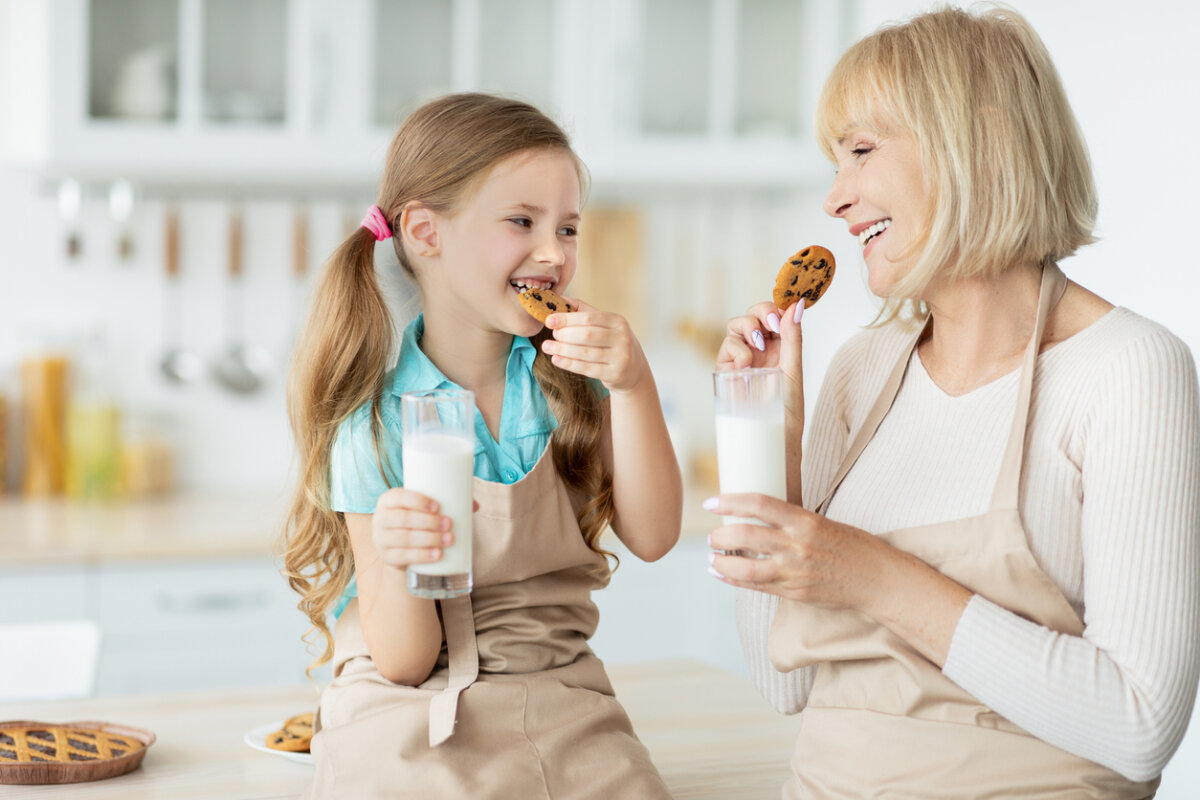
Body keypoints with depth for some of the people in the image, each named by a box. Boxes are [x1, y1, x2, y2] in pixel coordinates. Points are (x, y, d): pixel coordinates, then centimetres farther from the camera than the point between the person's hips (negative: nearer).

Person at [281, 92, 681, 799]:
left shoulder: (569, 381, 3)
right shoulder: (376, 422, -9)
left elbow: (652, 536, -7)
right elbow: (403, 661, -8)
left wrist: (634, 385, -17)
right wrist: (397, 561, -29)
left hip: (566, 723, 3)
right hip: (415, 739, -3)